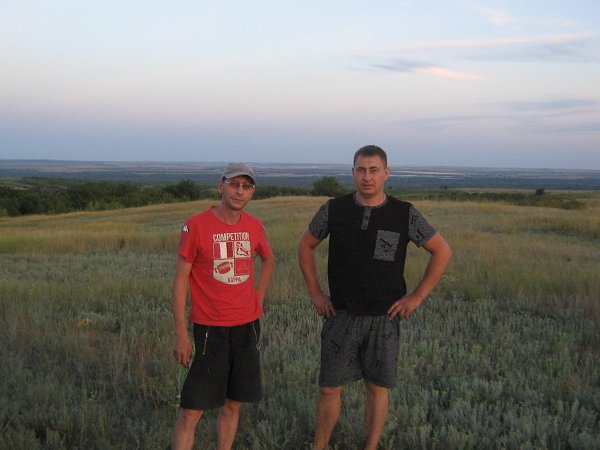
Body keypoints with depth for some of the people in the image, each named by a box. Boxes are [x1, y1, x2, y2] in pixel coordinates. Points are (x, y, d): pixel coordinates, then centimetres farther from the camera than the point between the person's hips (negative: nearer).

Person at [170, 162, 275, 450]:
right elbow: (180, 280, -8)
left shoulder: (254, 226, 4)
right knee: (192, 410, -4)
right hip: (210, 329, -5)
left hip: (247, 326, 5)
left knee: (233, 404, 12)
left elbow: (268, 260, 25)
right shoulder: (195, 226, -10)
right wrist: (181, 334, -12)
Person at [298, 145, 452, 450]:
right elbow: (305, 246, 10)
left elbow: (442, 252, 2)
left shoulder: (405, 215, -6)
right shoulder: (334, 210, -3)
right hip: (341, 316, 1)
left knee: (377, 388, 9)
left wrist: (417, 296, -3)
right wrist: (315, 292, 4)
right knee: (329, 387, 5)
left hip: (384, 318, 0)